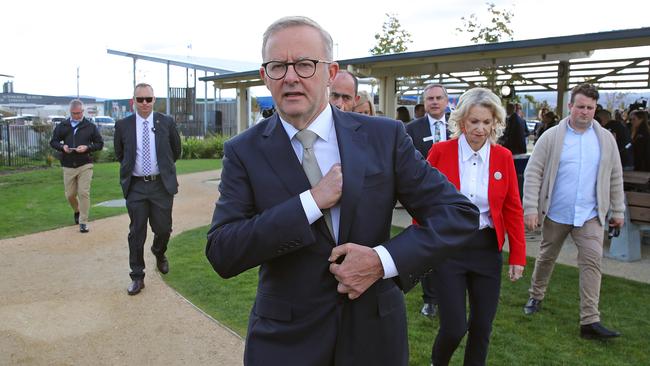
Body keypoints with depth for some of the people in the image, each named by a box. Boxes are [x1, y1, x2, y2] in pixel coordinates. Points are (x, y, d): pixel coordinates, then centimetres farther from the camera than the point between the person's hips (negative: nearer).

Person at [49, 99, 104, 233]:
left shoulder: (90, 126, 1)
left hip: (85, 165, -2)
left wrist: (87, 147, -15)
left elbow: (100, 144, 3)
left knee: (84, 193, -8)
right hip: (68, 166, 3)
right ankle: (77, 211, 41)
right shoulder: (62, 126, 6)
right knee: (70, 194, 10)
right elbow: (53, 142, 11)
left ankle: (83, 222, 1)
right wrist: (62, 147, -11)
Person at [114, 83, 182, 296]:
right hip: (135, 186, 0)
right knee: (136, 233, 4)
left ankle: (159, 254, 41)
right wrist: (130, 168, 12)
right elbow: (120, 155, 15)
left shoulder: (166, 123, -1)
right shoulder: (123, 126, 0)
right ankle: (137, 277, 16)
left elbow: (176, 151, 12)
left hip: (162, 184, 0)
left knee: (163, 228, 7)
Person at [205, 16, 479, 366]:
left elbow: (459, 213, -7)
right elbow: (221, 254, -15)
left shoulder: (384, 136, -7)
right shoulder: (244, 151, -7)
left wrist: (384, 260, -19)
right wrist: (311, 202, -22)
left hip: (374, 332, 1)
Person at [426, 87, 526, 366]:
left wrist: (518, 256, 2)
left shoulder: (503, 157, 1)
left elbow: (513, 209, 4)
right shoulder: (440, 152, -7)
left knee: (483, 326, 11)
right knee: (454, 327, -2)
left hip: (487, 248, 3)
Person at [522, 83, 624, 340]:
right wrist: (531, 209, -14)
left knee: (592, 262, -6)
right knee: (546, 258, 14)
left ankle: (590, 321, -1)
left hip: (590, 215, 2)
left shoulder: (606, 139, 3)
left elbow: (615, 177, 10)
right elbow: (533, 173, -8)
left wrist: (617, 211, 10)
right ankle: (536, 297, 36)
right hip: (556, 213, -1)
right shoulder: (551, 137, -6)